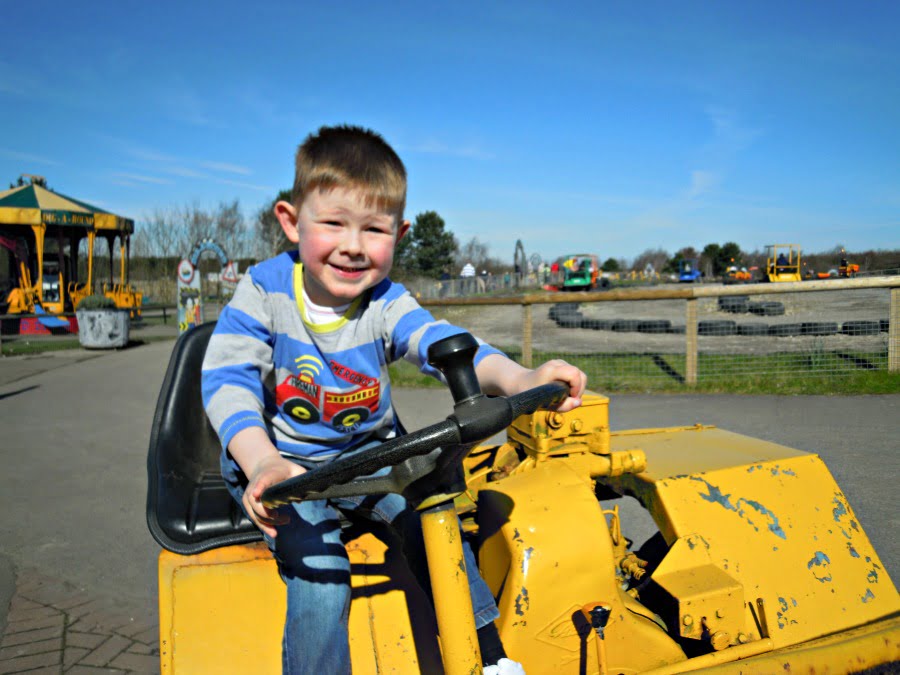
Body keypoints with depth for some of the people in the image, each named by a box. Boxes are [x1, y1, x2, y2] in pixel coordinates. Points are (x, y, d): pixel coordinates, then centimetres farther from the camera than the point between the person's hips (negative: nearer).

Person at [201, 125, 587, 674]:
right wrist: (263, 462, -41)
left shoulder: (386, 303, -10)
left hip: (369, 454, 2)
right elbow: (228, 378, -22)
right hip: (285, 462, -2)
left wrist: (516, 377, -49)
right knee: (320, 577, -21)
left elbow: (439, 341, -28)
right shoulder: (265, 290, -13)